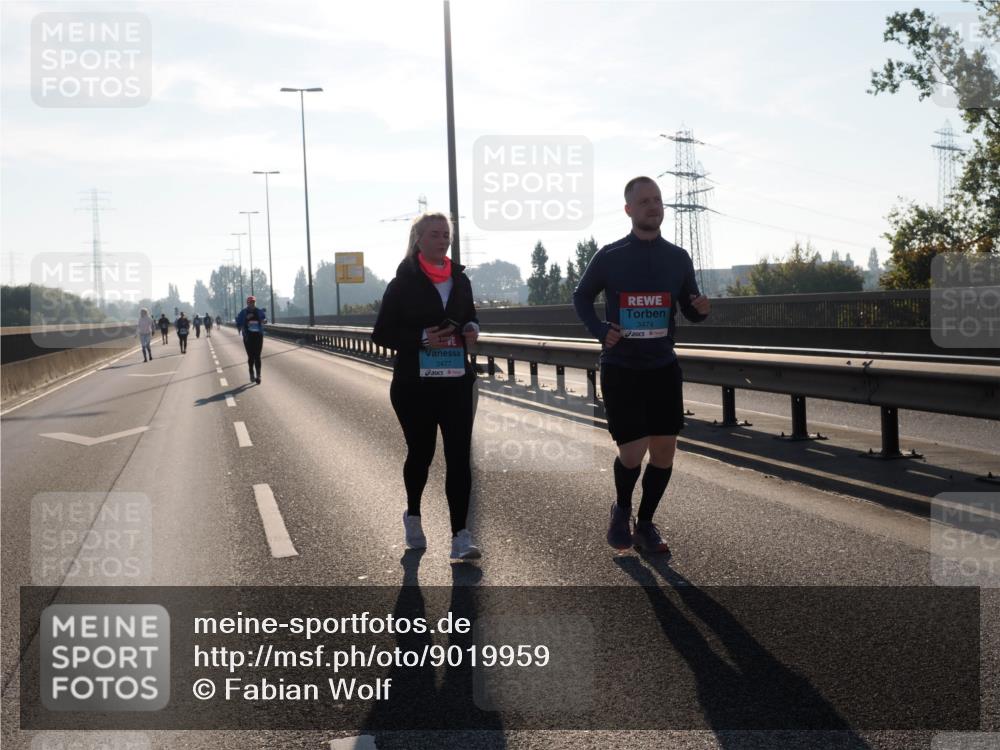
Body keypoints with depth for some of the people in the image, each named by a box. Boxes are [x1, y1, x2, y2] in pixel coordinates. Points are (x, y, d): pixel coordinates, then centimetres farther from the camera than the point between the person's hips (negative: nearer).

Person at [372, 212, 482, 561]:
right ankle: (413, 515, 38)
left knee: (459, 455, -7)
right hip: (415, 384, -3)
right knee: (421, 452, 12)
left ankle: (460, 534, -9)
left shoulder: (460, 280, 9)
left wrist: (471, 329, -1)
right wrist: (421, 339, -19)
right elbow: (382, 334, -5)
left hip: (456, 381, 3)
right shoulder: (403, 284, -4)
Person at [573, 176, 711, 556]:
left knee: (664, 451, 3)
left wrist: (701, 309, -14)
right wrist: (600, 330, -9)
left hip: (663, 367, 3)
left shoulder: (678, 257, 3)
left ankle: (645, 525, 22)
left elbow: (689, 311, 10)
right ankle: (622, 510, 24)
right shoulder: (609, 256, -5)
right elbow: (581, 297, 8)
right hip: (620, 368, -3)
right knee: (632, 453, -7)